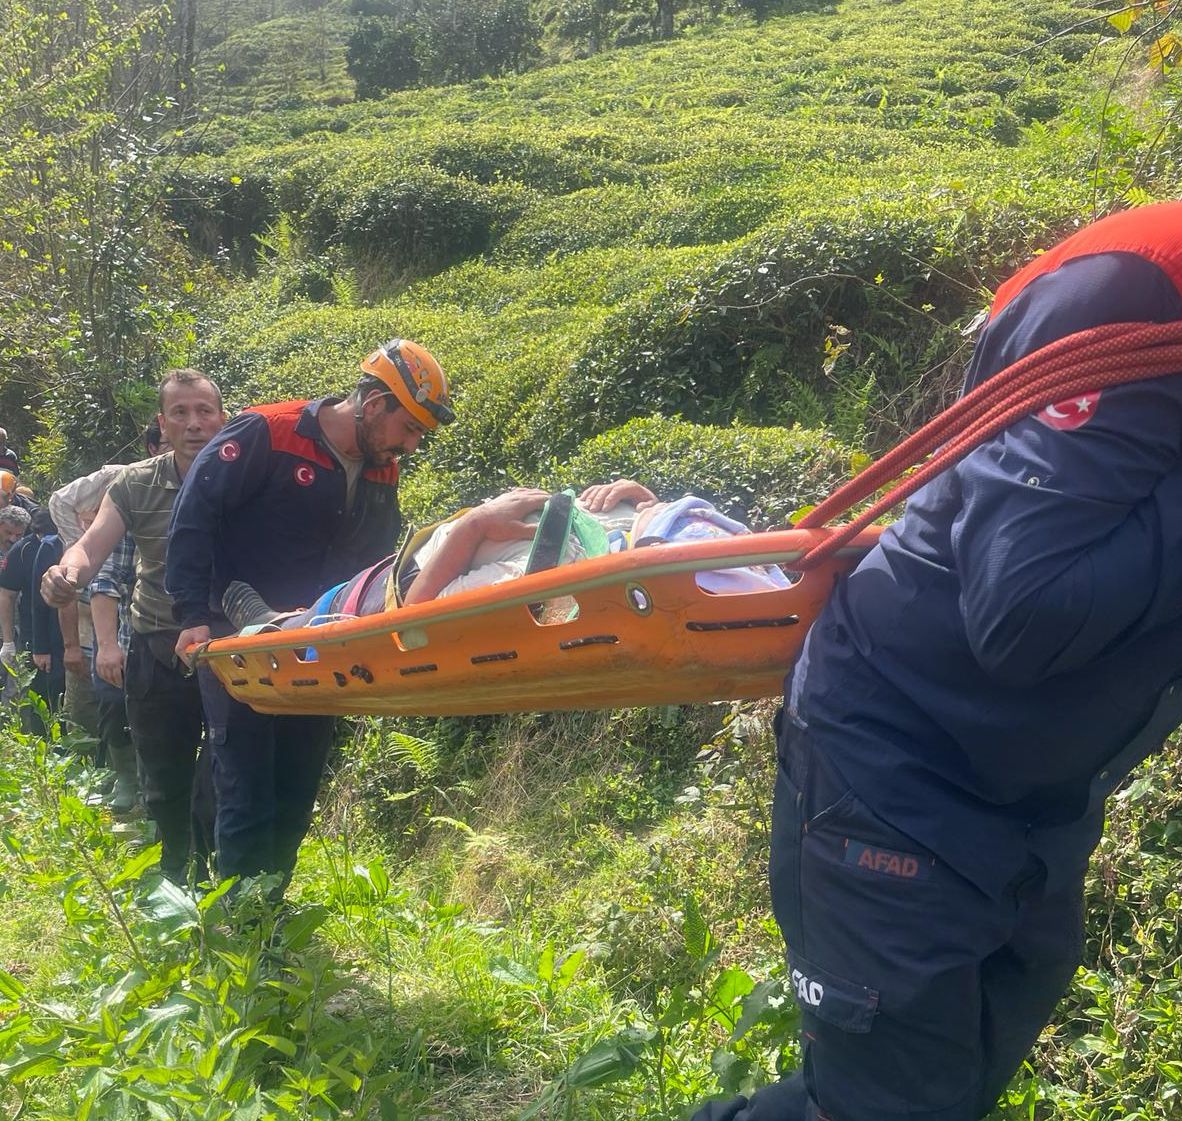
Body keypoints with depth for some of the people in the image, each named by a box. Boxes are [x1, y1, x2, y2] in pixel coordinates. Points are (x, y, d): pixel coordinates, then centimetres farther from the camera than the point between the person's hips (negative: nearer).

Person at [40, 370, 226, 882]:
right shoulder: (136, 484, -1)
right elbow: (92, 546, -11)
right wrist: (67, 573, -33)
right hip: (157, 654, 2)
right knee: (165, 784, 13)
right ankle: (176, 882, 34)